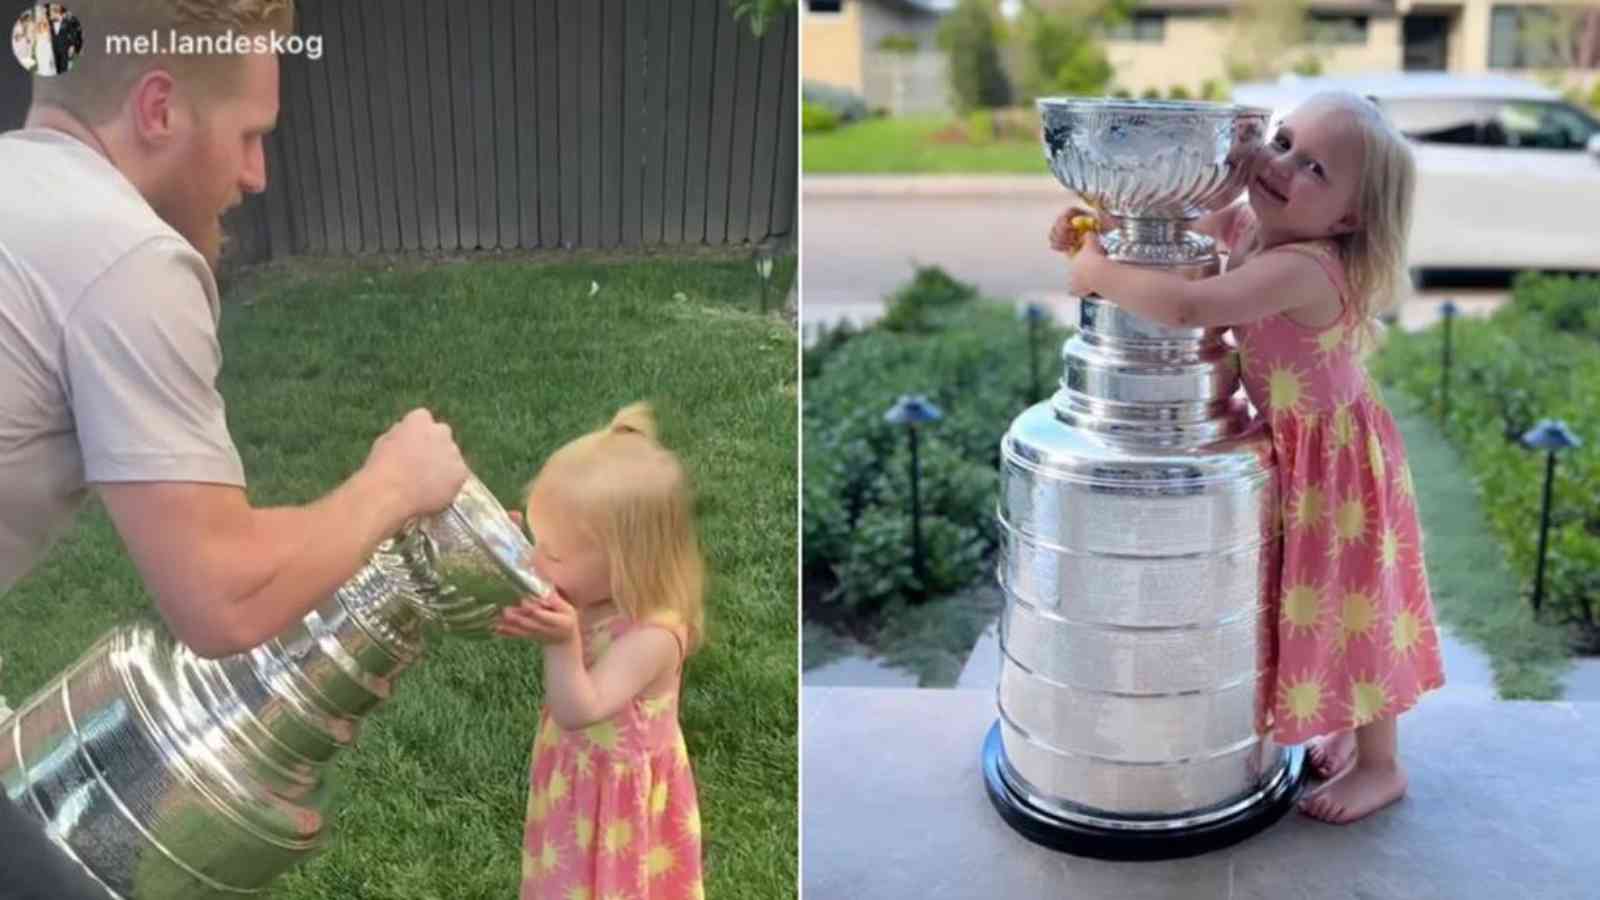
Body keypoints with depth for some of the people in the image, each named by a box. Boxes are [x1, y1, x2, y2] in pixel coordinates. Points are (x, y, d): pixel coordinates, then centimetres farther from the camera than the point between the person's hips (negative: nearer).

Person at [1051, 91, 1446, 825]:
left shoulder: (1304, 268, -36)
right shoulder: (1247, 225, -8)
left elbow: (1189, 306, -50)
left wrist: (1100, 274, -35)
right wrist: (1096, 225, -10)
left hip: (1334, 465, -8)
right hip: (1287, 453, 8)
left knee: (1349, 606, 8)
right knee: (1315, 605, 22)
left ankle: (1381, 765, 29)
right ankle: (1355, 730, 43)